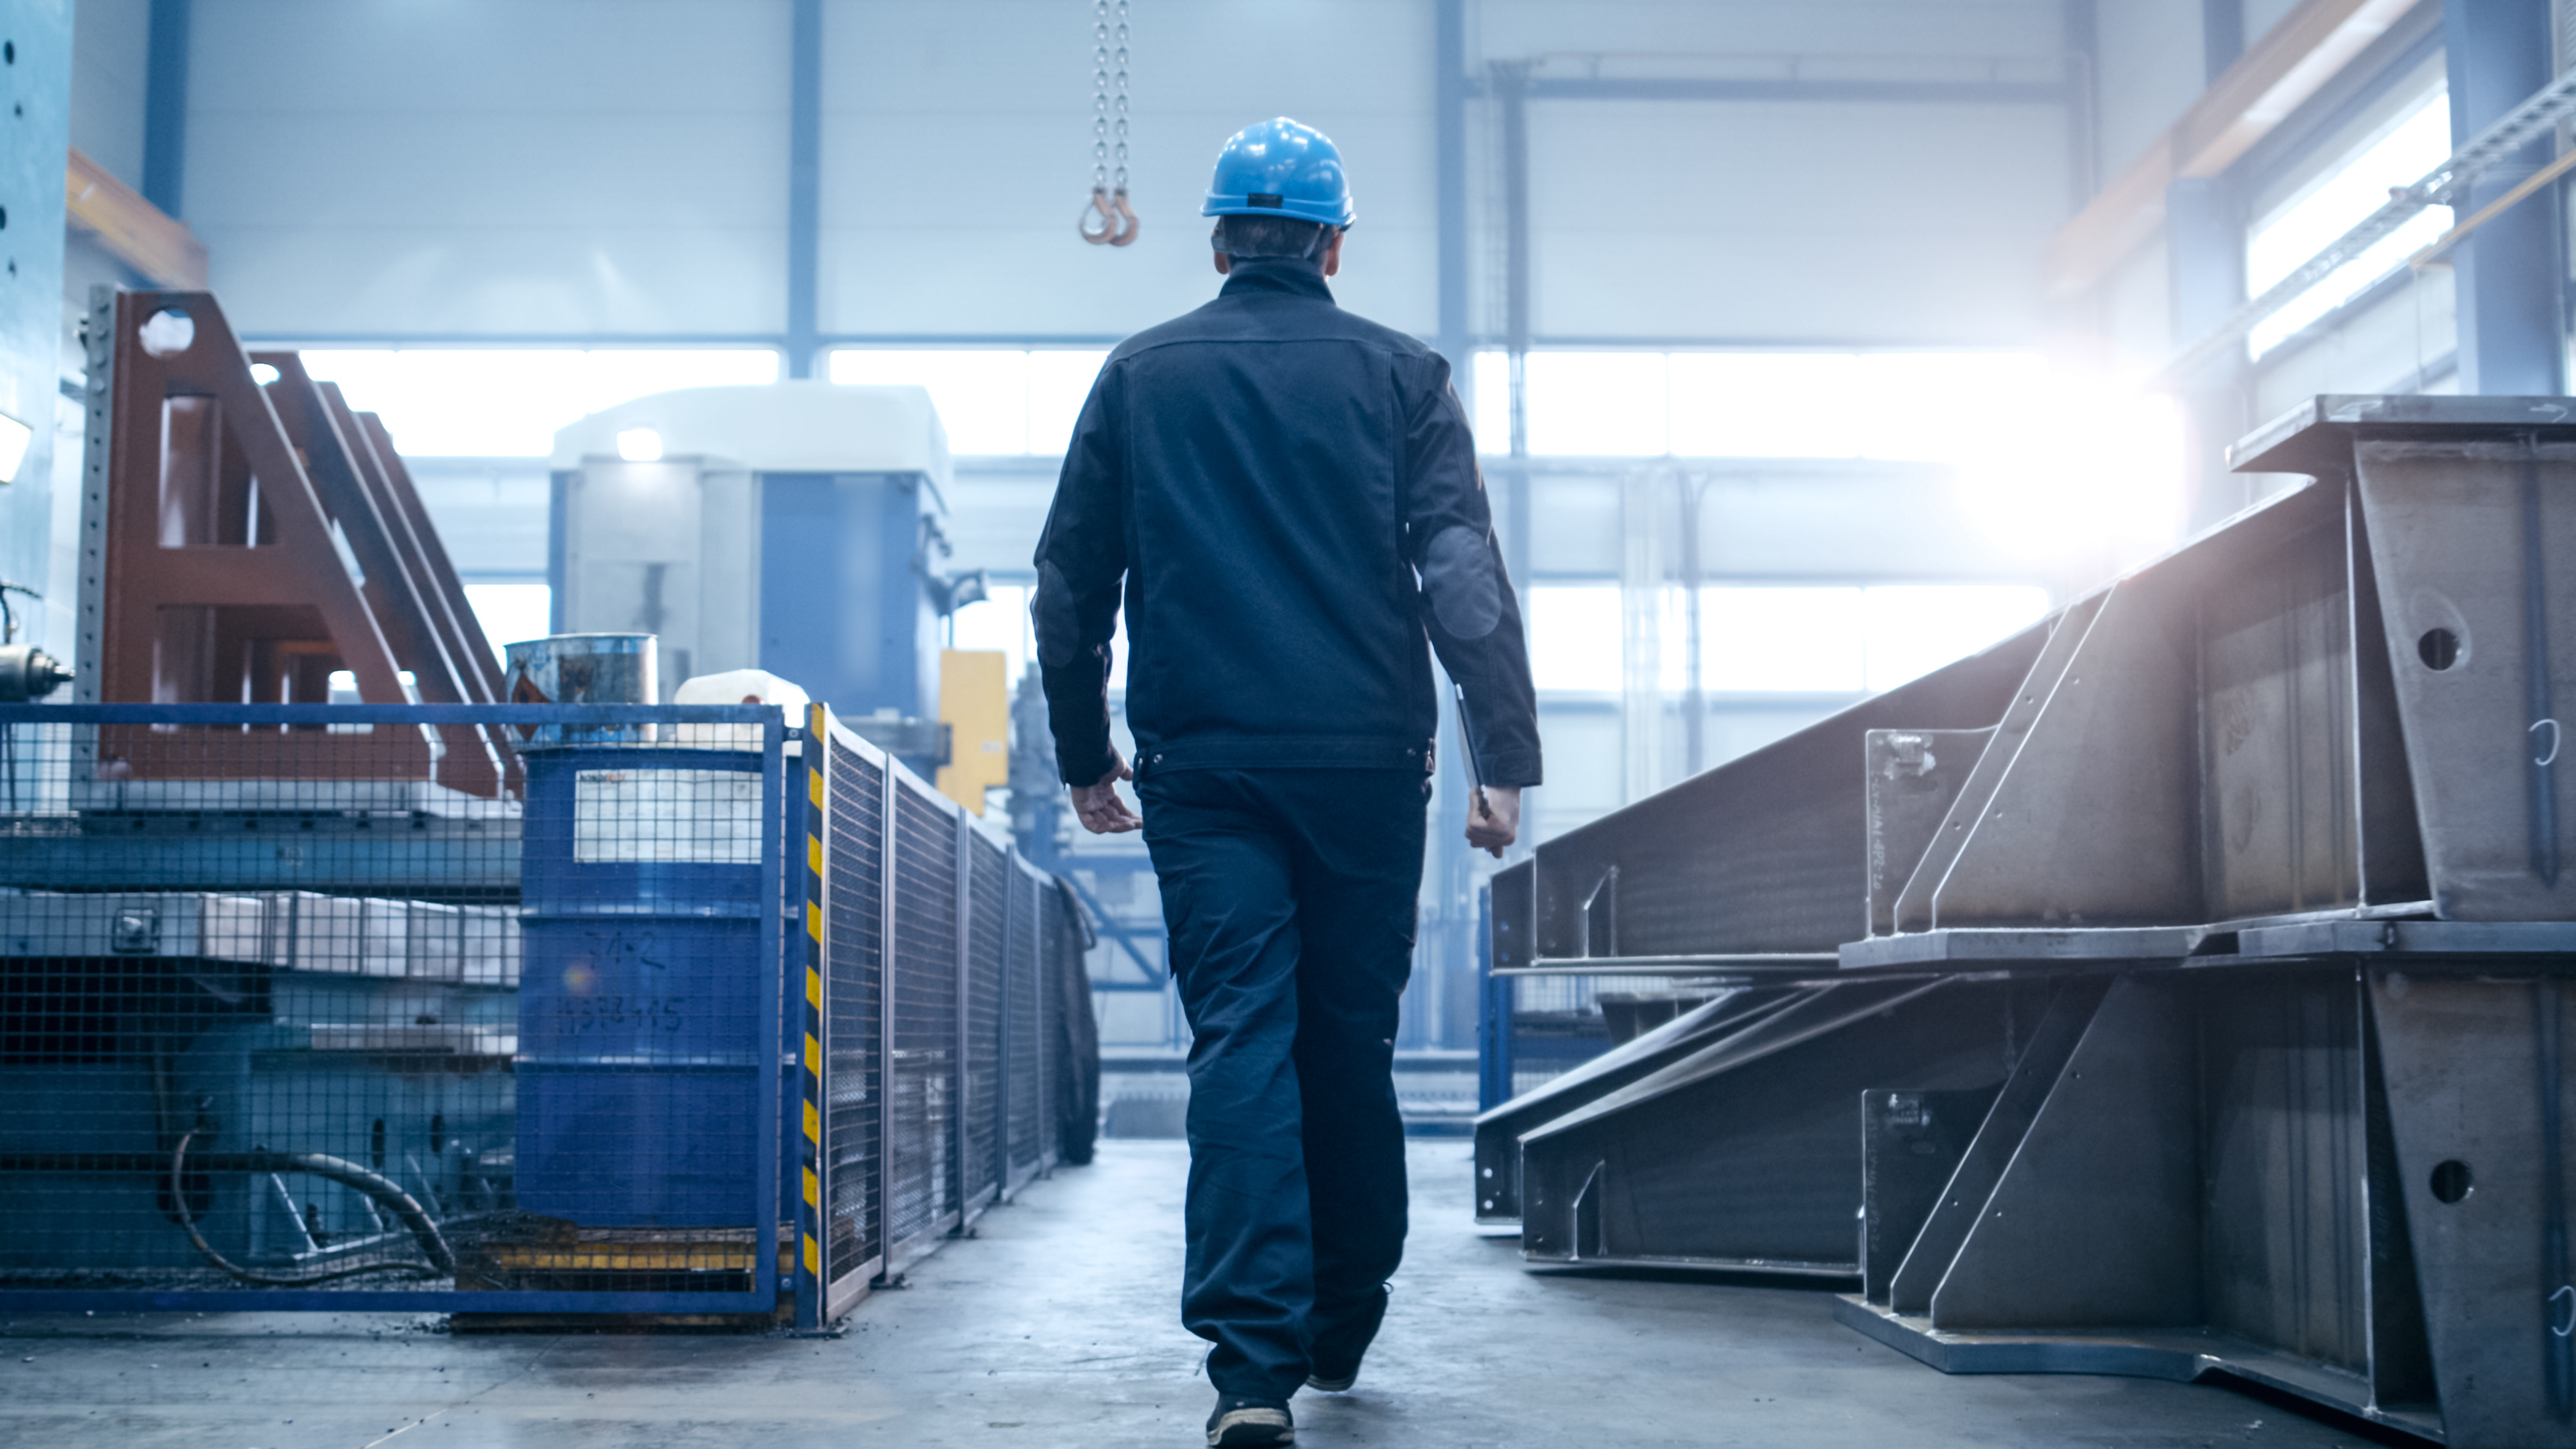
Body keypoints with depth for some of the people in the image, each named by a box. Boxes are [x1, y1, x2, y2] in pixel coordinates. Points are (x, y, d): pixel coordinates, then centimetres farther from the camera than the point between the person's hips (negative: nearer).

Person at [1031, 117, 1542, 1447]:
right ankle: (1341, 1324, 26)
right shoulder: (1399, 375, 5)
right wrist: (1506, 757, -4)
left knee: (1239, 1043, -4)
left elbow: (1069, 588, 11)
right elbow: (1465, 577, -4)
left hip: (1202, 766, 0)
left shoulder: (1140, 376, 9)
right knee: (1352, 1041, 12)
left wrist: (1084, 756, 19)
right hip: (1367, 763, 0)